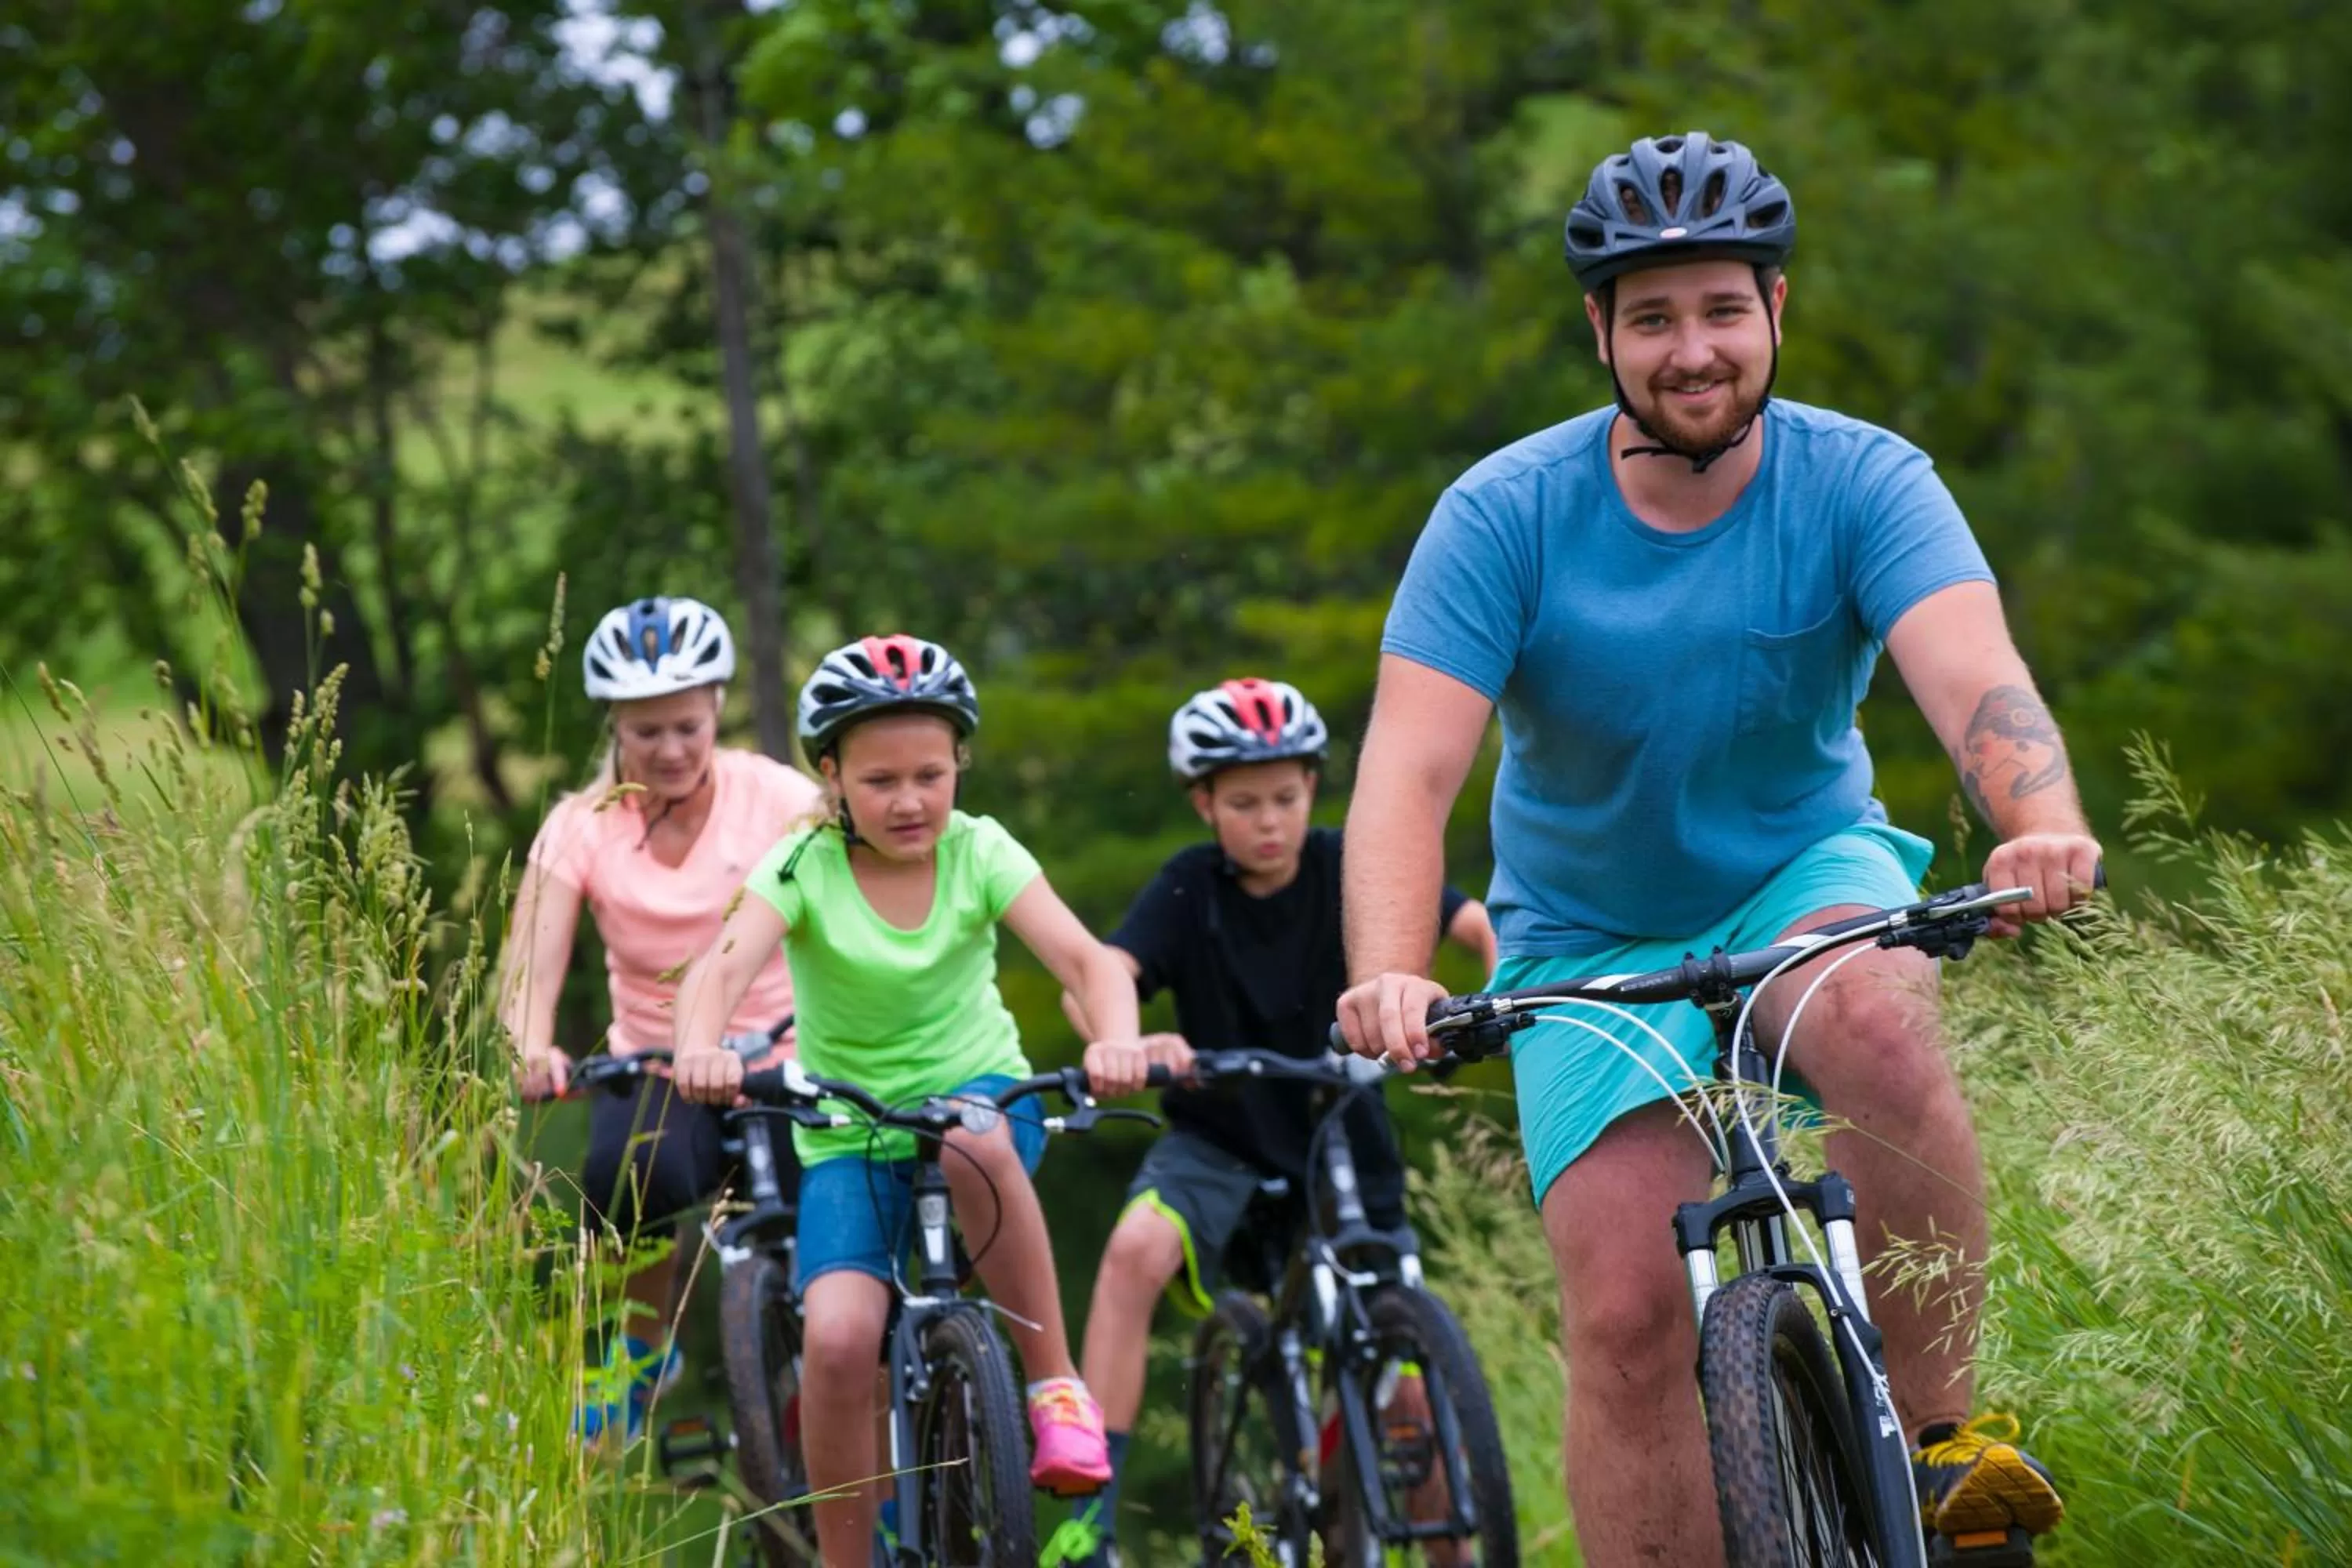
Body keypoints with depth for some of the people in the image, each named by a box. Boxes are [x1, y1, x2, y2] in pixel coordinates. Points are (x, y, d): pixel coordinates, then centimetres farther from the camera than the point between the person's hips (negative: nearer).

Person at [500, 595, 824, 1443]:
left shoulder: (776, 798, -8)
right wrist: (534, 1052, -39)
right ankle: (640, 1356, -6)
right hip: (655, 1073, 1)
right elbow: (529, 974, -16)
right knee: (636, 1172, -34)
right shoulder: (583, 826, -5)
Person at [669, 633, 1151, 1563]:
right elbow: (722, 967, -27)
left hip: (977, 1093, 0)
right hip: (847, 1135, 0)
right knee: (837, 1339, -23)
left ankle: (1056, 1384, -22)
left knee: (973, 1143, -38)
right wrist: (699, 1049, -51)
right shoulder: (801, 868, -10)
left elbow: (1084, 957, -21)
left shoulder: (978, 853, -8)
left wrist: (1117, 1039, -44)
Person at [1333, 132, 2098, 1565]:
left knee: (1880, 1026, -35)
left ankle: (1940, 1426, -22)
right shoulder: (1505, 517, -16)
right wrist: (1391, 977, -45)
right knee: (1629, 1319, -14)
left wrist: (2046, 833, -54)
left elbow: (1976, 677, -32)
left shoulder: (1861, 481, -15)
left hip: (1804, 878, 0)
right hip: (1592, 942, 0)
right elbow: (1409, 772, -26)